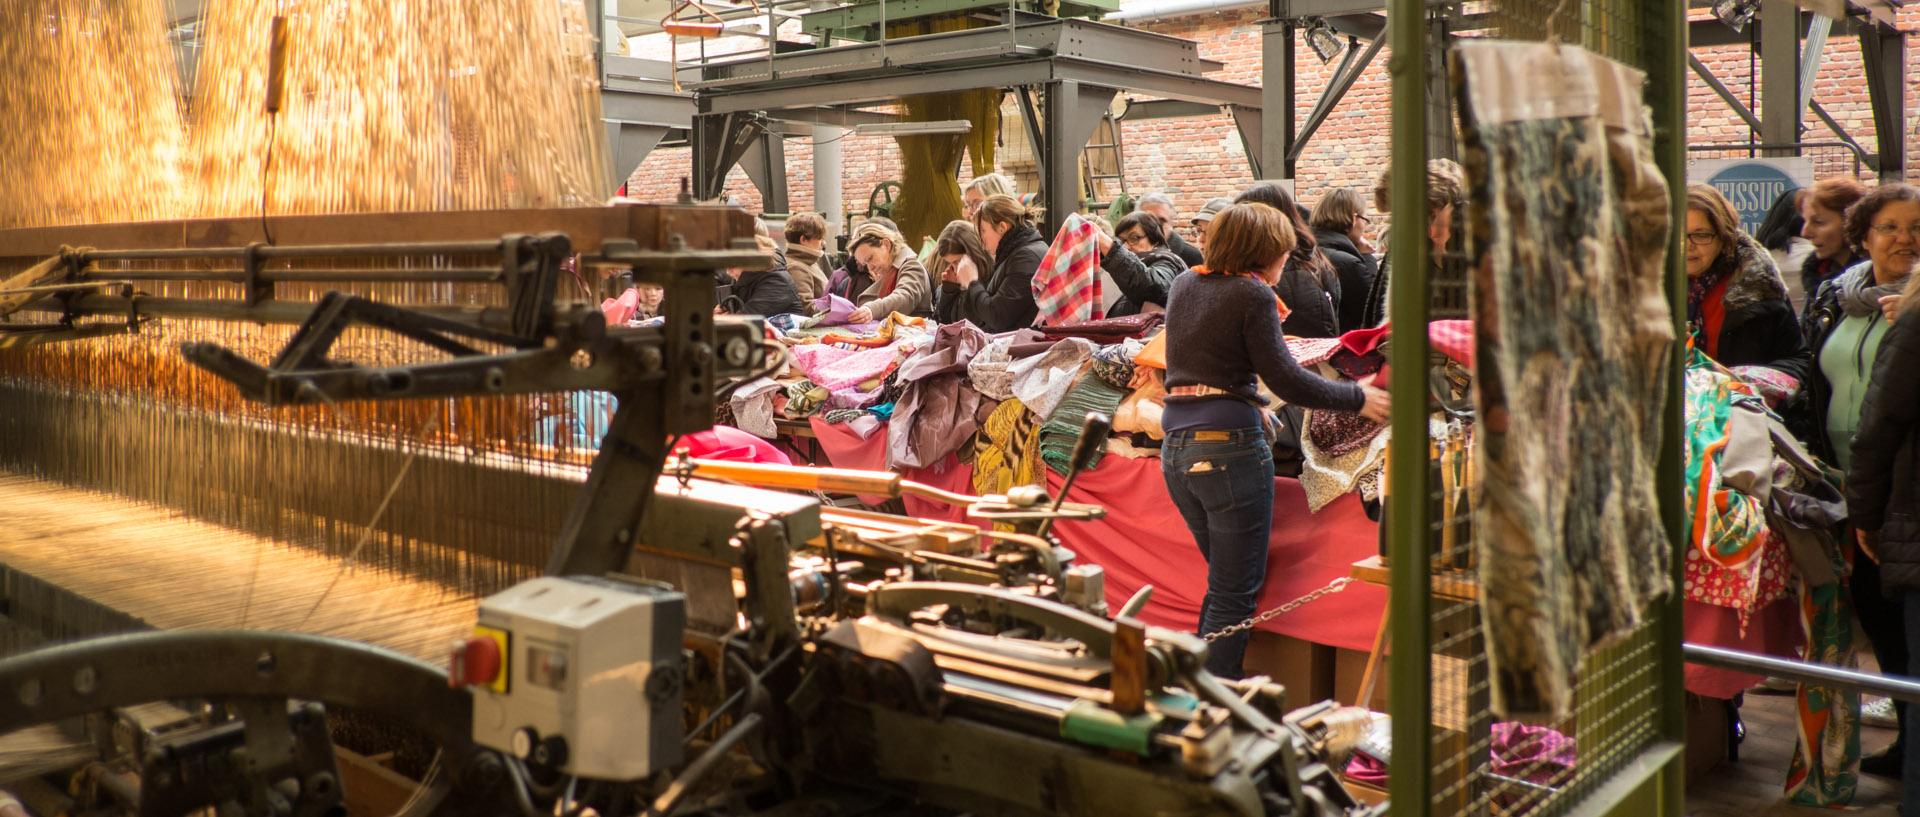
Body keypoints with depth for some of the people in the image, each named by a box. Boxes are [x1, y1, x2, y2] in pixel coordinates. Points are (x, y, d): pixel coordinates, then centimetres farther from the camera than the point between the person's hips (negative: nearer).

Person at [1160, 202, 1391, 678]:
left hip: (1176, 447, 8)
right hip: (1230, 447, -8)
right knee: (1235, 595, 1)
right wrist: (1357, 398, -2)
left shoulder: (1183, 284, 14)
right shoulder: (1252, 294, -8)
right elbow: (1285, 379, -12)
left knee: (1224, 582, 22)